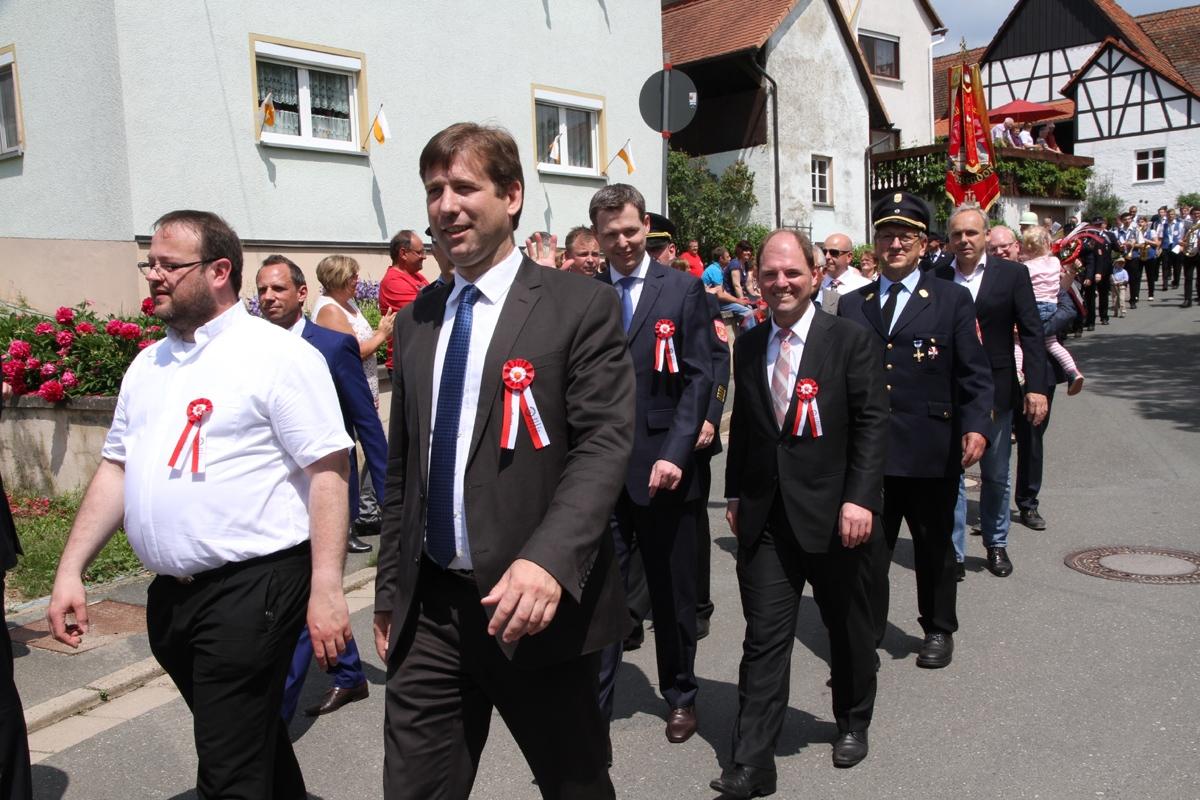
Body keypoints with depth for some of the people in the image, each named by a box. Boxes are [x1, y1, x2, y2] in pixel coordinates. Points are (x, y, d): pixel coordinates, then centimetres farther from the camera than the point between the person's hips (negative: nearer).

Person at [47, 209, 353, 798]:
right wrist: (70, 571, 11)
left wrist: (326, 592, -19)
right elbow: (116, 467, 18)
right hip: (170, 593, 7)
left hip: (250, 589, -7)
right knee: (256, 743, 21)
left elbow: (328, 472, -15)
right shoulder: (147, 364, 12)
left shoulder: (278, 354, -10)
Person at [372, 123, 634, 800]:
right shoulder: (418, 319, 11)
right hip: (429, 611, 5)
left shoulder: (581, 305, -7)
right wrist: (390, 590, 15)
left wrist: (548, 560, -31)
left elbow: (606, 443, -16)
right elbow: (403, 466, 15)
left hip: (536, 604, -4)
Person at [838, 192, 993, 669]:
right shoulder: (852, 304, 10)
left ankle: (938, 631, 34)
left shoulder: (952, 300, 3)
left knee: (934, 546, 14)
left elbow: (974, 373, -2)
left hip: (932, 450, -1)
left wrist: (976, 425, -16)